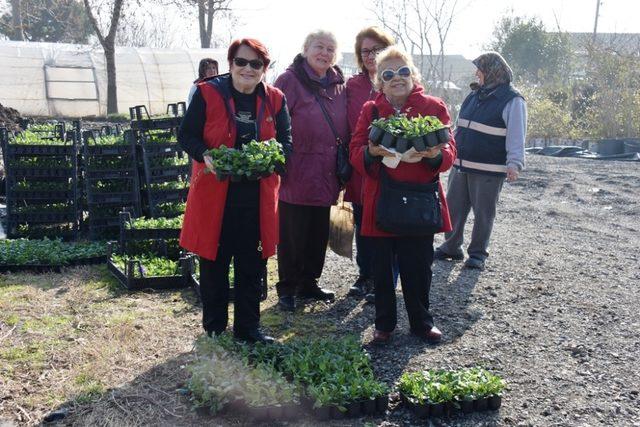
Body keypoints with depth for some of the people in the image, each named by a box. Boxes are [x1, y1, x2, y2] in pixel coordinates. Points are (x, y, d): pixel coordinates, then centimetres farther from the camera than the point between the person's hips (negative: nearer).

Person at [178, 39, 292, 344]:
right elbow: (186, 135, -1)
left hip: (258, 196, 3)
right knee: (214, 262, 7)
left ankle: (248, 327, 25)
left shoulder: (274, 99, 5)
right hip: (214, 192, -2)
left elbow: (286, 141, 9)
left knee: (252, 264, 10)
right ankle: (213, 328, 24)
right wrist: (205, 156, -20)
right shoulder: (207, 93, -4)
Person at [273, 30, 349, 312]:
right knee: (293, 235, 2)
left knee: (319, 233, 15)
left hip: (326, 177, 6)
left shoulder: (338, 86, 12)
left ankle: (309, 283, 31)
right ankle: (287, 289, 17)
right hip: (296, 175, -6)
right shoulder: (289, 81, -7)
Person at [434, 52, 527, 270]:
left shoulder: (512, 100, -9)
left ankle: (478, 253, 17)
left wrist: (514, 163, -24)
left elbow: (516, 136, -15)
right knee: (453, 207, 12)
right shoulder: (475, 94, 13)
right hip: (461, 166, 7)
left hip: (488, 170, -7)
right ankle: (451, 247, 26)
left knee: (483, 213, 4)